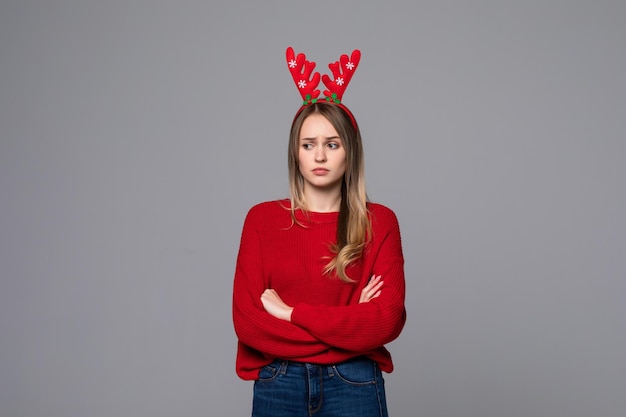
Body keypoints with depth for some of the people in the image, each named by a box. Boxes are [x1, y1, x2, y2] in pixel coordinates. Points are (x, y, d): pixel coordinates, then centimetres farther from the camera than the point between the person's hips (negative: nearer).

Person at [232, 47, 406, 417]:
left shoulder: (379, 222, -2)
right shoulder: (262, 219, 0)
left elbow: (387, 320, -12)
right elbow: (247, 319, -7)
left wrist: (289, 313, -13)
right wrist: (349, 324, -11)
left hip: (354, 385, -1)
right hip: (277, 385, 1)